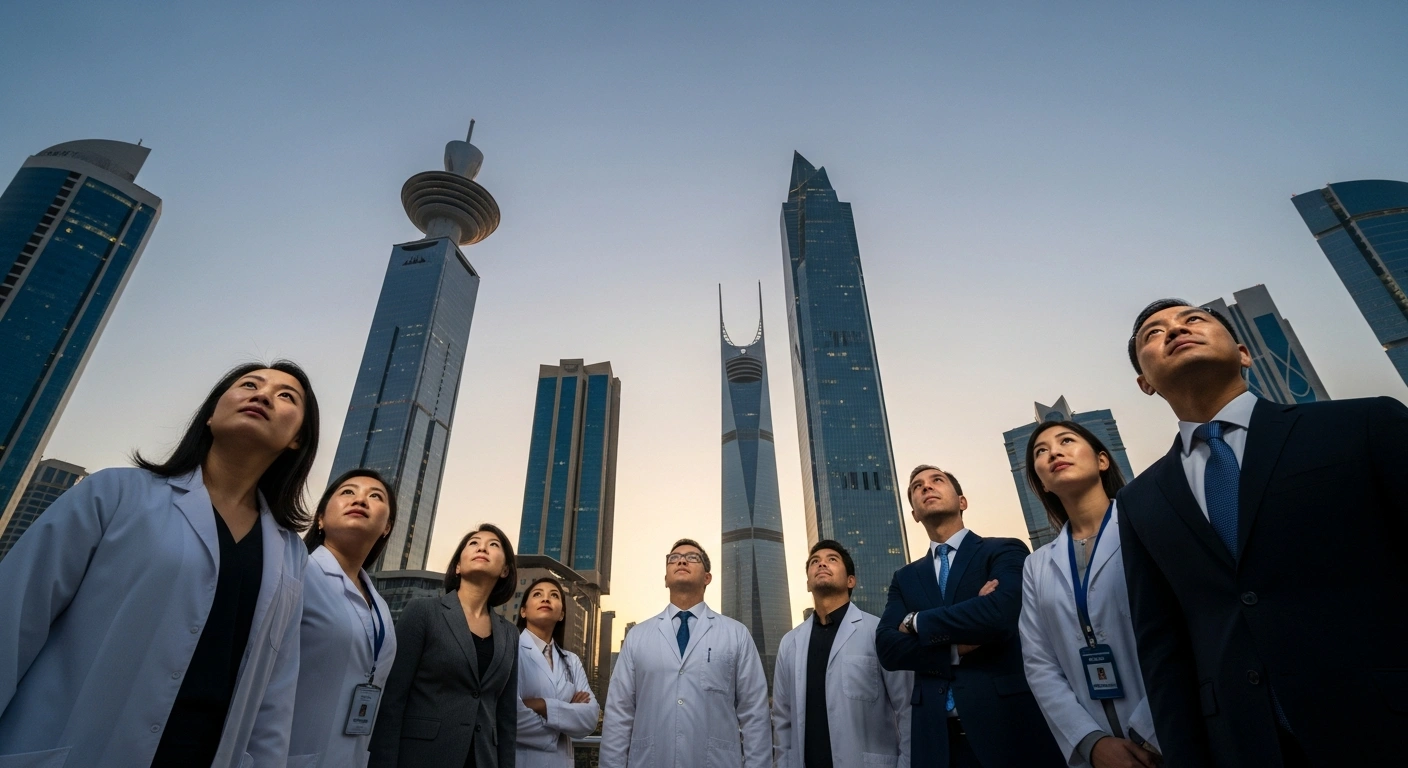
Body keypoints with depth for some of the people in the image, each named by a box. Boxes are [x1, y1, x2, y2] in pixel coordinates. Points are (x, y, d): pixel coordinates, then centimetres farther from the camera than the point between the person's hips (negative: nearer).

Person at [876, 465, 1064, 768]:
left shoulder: (1005, 551, 0)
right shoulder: (905, 578, 12)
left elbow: (1000, 613, -20)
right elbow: (887, 648, -1)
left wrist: (916, 622, -7)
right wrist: (956, 647, -15)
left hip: (1008, 721, -3)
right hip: (937, 733, 4)